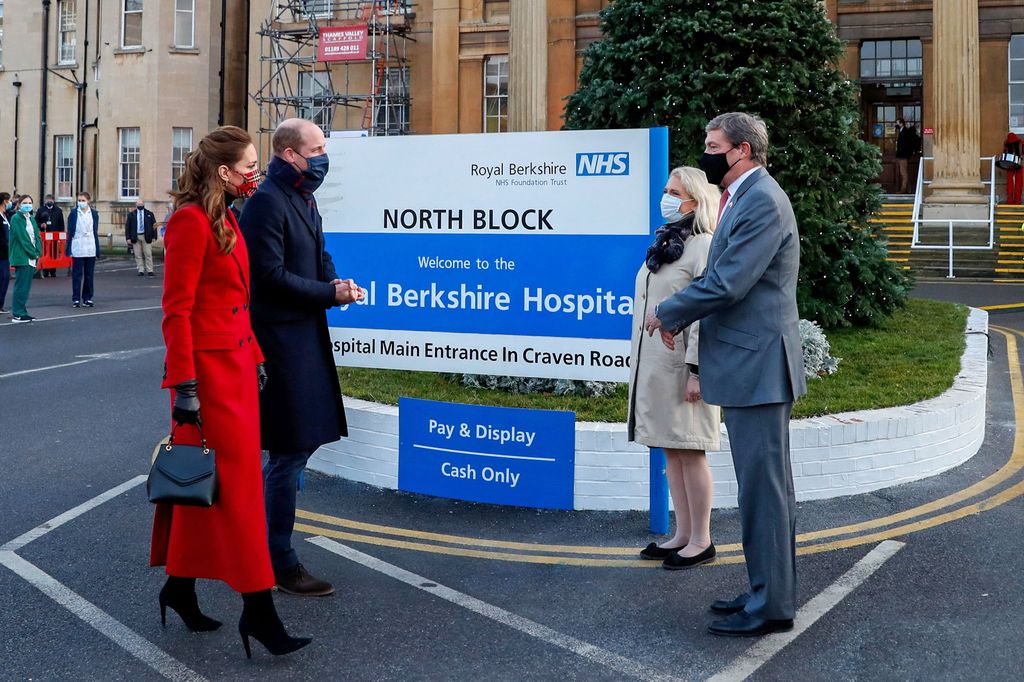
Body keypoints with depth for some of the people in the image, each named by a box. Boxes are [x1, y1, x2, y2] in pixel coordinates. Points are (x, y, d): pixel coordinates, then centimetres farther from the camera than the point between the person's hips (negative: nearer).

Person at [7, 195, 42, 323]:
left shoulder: (31, 219, 16)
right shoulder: (16, 218, -7)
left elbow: (37, 236, 13)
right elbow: (22, 237, -12)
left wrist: (38, 252, -2)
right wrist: (33, 253, -13)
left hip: (31, 258, 7)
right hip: (21, 257, -7)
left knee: (26, 286, 9)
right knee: (21, 286, -8)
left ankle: (22, 312, 14)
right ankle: (17, 314, -5)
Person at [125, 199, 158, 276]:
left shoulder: (149, 214, 7)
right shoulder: (131, 215, 7)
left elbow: (154, 225, 6)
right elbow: (127, 226, 6)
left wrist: (154, 237, -2)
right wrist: (128, 238, -2)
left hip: (146, 237, -1)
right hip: (135, 237, 1)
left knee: (148, 254, -3)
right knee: (138, 255, 1)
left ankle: (150, 271, 1)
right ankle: (141, 271, 6)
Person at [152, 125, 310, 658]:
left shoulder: (225, 220, 14)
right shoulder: (191, 221, -14)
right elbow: (176, 309, -17)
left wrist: (255, 357, 18)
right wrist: (183, 384, -19)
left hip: (235, 361, 9)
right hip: (208, 367, -9)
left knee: (204, 481, 14)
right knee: (237, 480, -6)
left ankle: (181, 588, 26)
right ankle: (257, 609, 1)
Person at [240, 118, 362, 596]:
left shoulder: (303, 199, 14)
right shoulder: (267, 201, -16)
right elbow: (271, 275, -20)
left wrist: (334, 283, 0)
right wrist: (330, 293, -16)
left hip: (305, 336, 10)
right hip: (280, 338, -10)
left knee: (295, 448, 16)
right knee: (290, 453, -2)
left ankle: (260, 541, 31)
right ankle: (280, 565, 10)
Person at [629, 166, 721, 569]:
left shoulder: (704, 247, -11)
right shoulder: (664, 244, 17)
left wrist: (696, 370, -21)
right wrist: (640, 364, 20)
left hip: (682, 366, -9)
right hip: (653, 365, 9)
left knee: (689, 452, -3)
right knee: (670, 451, 12)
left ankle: (701, 541, 7)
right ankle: (682, 534, 21)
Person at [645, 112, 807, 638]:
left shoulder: (762, 201, -16)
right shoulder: (743, 200, 17)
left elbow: (727, 283, -21)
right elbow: (721, 278, 19)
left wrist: (667, 313, -8)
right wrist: (679, 317, 5)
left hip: (756, 363, -11)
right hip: (749, 363, 11)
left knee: (762, 485, -5)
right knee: (765, 483, 16)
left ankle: (771, 605, 3)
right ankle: (769, 590, 26)